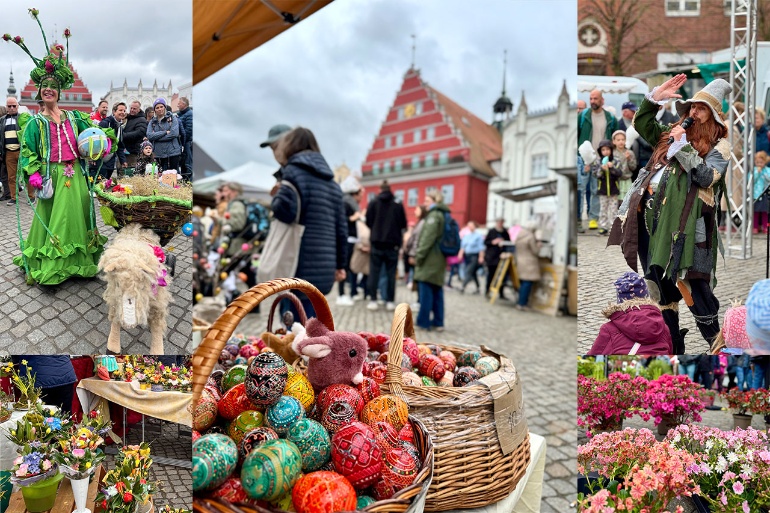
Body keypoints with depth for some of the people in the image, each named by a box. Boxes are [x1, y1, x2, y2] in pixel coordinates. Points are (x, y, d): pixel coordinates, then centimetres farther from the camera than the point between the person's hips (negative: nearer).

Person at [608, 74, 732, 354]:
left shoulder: (718, 145, 2)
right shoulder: (673, 132, 19)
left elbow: (705, 176, -13)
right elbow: (642, 123, 27)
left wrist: (683, 144, -11)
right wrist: (656, 96, 14)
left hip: (680, 220, -6)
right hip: (649, 214, 6)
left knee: (691, 284, -10)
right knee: (661, 285, 11)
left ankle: (716, 343, 8)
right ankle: (673, 346, 24)